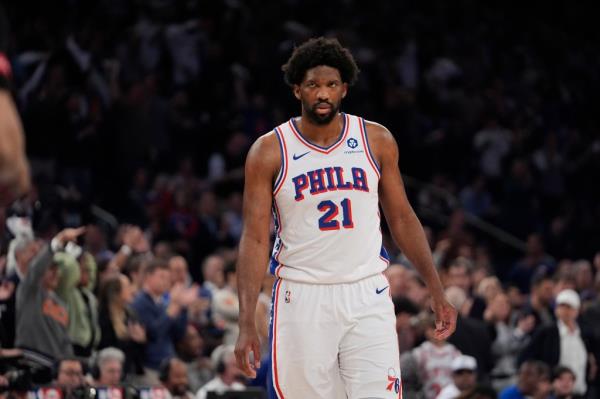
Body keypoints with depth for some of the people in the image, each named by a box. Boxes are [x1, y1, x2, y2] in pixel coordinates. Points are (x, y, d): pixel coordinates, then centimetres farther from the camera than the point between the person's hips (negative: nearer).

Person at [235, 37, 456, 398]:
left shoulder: (377, 141, 3)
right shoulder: (270, 152, -3)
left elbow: (402, 219, 12)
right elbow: (255, 239, -4)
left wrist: (437, 291, 6)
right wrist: (247, 323, -12)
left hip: (367, 296, 1)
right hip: (302, 300, -1)